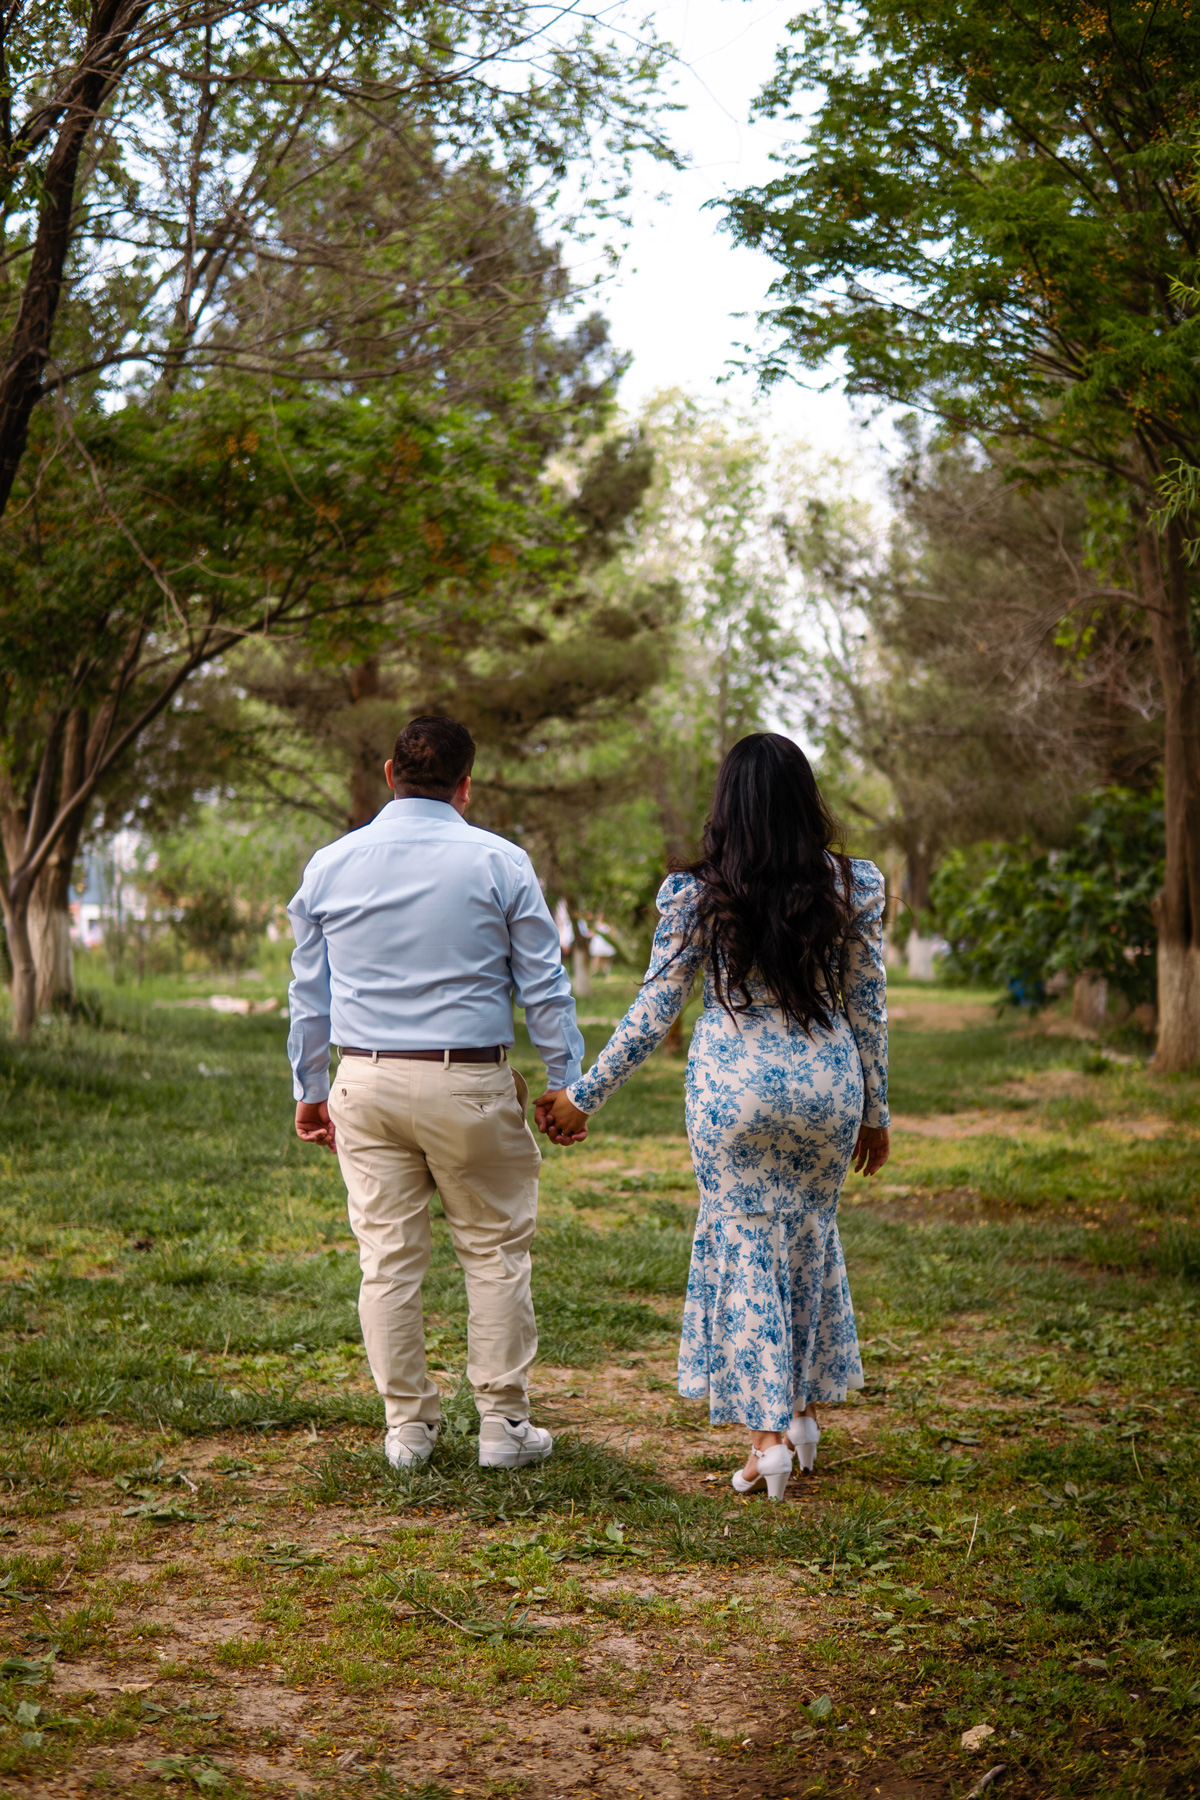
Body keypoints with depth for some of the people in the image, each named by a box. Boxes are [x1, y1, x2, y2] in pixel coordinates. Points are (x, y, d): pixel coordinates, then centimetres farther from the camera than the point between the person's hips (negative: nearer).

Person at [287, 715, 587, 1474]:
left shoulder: (331, 864, 7)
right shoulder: (498, 862, -3)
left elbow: (309, 991, 13)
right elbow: (543, 985, 0)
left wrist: (310, 1089, 21)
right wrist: (568, 1085, 7)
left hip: (367, 1083, 3)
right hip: (470, 1082, -3)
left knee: (388, 1257, 8)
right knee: (495, 1251, 8)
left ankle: (407, 1426, 15)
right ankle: (504, 1424, 12)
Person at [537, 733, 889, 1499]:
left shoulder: (697, 895, -7)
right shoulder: (855, 886, -3)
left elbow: (653, 1012, -4)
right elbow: (869, 1010, 3)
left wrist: (585, 1095, 7)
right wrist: (876, 1112, 14)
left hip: (734, 1090, -2)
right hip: (826, 1085, 2)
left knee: (745, 1247, 6)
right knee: (809, 1237, 19)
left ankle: (769, 1431, 3)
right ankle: (804, 1410, 28)